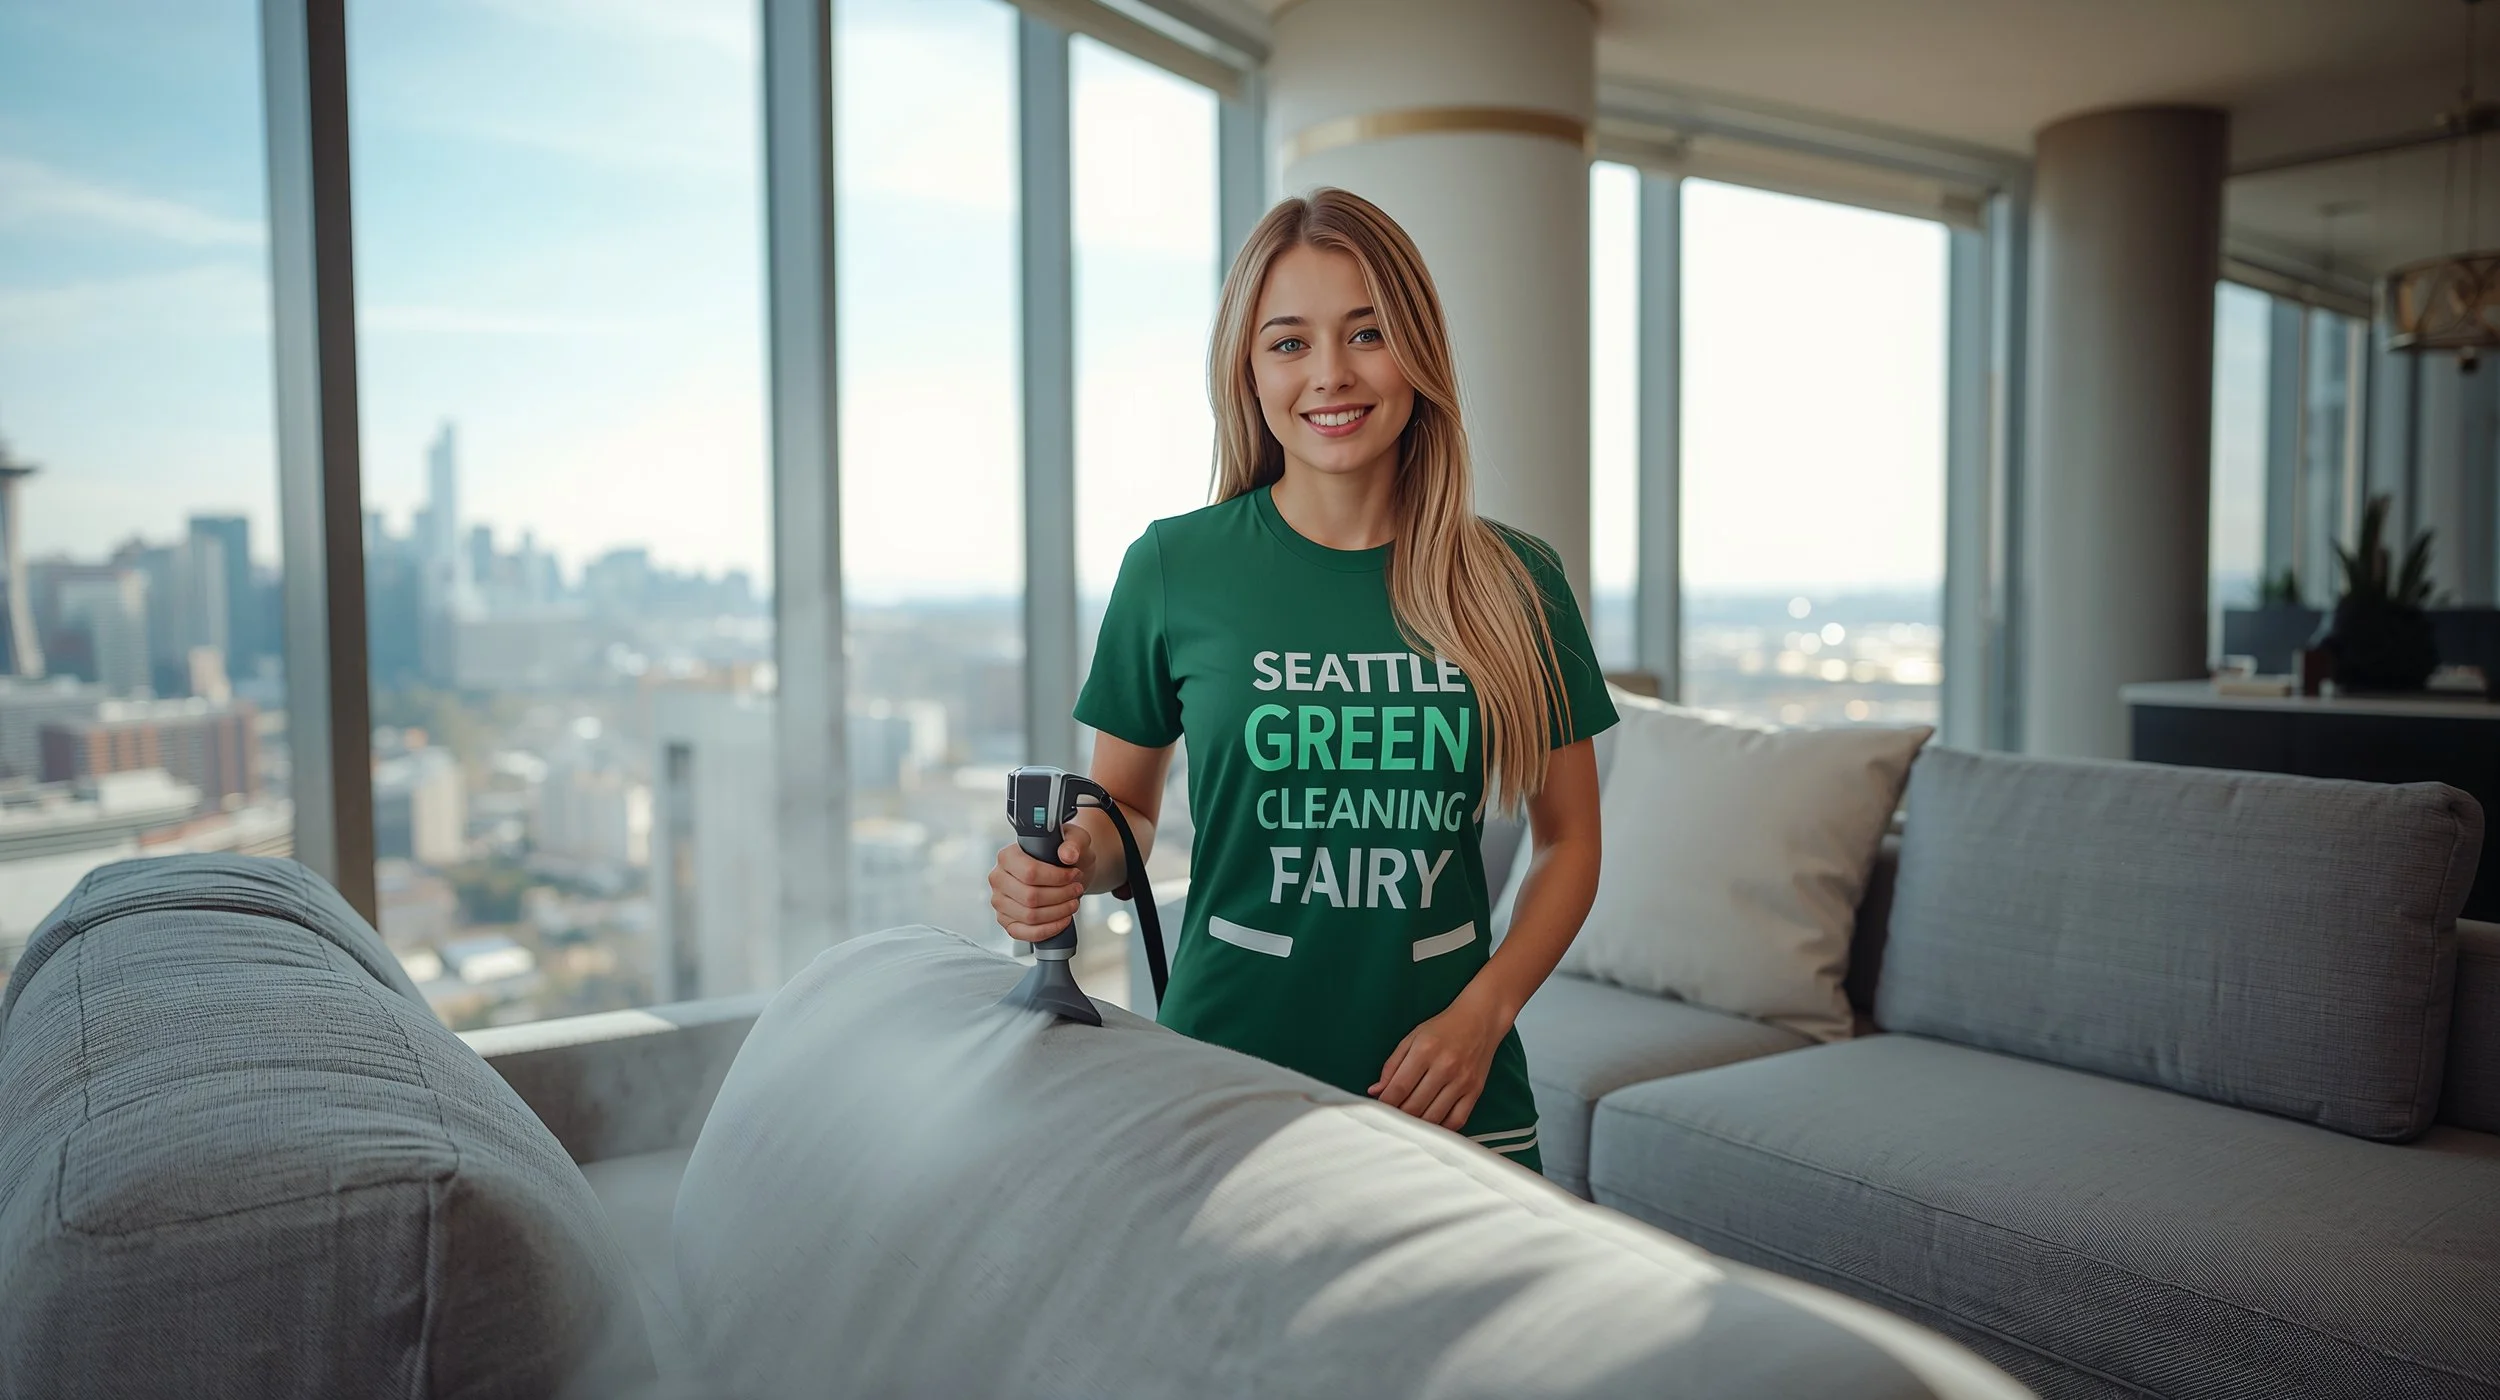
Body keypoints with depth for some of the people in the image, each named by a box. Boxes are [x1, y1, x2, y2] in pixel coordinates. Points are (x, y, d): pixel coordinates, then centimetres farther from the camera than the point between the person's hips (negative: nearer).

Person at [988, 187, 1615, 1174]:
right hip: (1223, 1081, -1)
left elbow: (1569, 840, 7)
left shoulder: (1514, 584, -1)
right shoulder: (1174, 568, -3)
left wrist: (1481, 1015, -7)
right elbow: (1124, 805, 8)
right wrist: (1079, 860, -14)